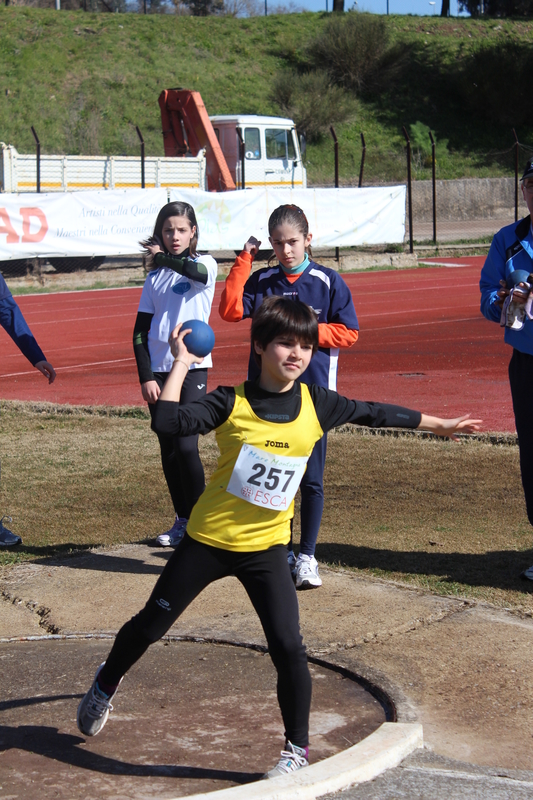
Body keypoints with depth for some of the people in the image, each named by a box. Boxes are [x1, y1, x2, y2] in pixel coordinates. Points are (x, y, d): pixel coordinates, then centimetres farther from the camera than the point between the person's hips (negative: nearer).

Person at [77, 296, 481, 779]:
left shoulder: (316, 405, -4)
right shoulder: (232, 403, -14)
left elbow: (374, 413, 10)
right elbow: (168, 422, -26)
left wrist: (439, 425, 18)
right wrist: (181, 364, -23)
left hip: (266, 548, 2)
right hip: (208, 539, -1)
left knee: (288, 647, -8)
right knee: (151, 625, 12)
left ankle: (298, 748, 9)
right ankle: (106, 686, 40)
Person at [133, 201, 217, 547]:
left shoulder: (206, 264, 0)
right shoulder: (155, 277, 12)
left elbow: (196, 271, -28)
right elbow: (141, 330, 9)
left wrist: (162, 256, -19)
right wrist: (145, 377, 0)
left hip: (192, 366, -5)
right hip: (158, 370, 5)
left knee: (186, 446, -13)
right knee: (168, 452, 8)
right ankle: (182, 521, 19)